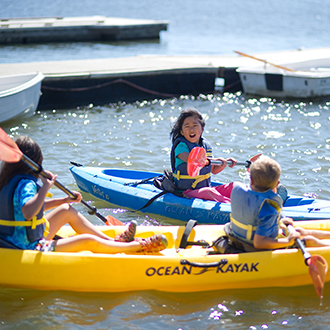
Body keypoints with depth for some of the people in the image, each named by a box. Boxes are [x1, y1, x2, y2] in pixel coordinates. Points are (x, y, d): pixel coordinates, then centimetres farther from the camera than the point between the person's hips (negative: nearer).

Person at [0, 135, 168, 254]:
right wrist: (45, 187, -36)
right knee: (89, 241, -8)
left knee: (67, 211, 20)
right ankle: (139, 246, 8)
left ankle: (114, 241, 23)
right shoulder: (25, 184, -24)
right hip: (30, 250, -11)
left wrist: (64, 200, 18)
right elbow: (28, 213, -45)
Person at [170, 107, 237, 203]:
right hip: (187, 192, -7)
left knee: (233, 185, -11)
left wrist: (225, 163, 3)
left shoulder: (206, 145, 11)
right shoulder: (180, 145, -10)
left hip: (206, 188, 7)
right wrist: (214, 160, -42)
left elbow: (213, 170, 22)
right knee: (207, 191, -37)